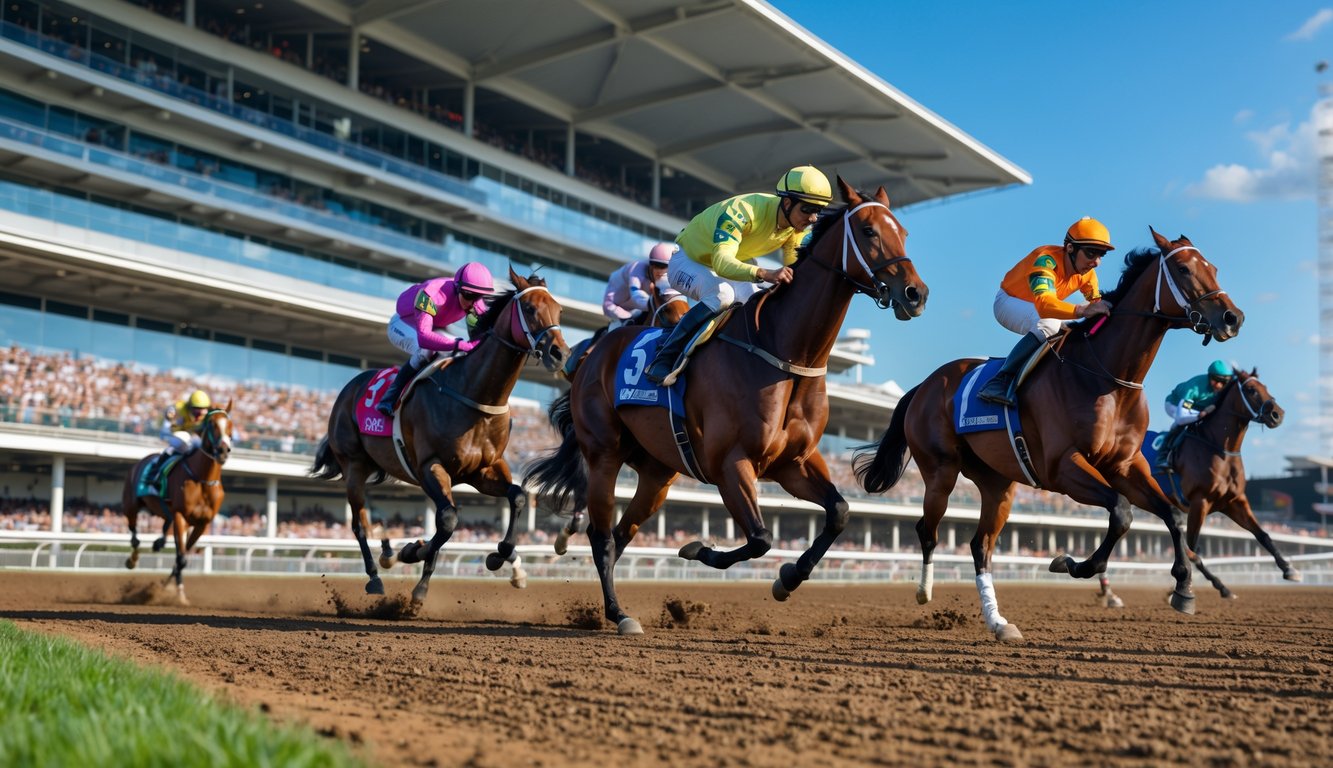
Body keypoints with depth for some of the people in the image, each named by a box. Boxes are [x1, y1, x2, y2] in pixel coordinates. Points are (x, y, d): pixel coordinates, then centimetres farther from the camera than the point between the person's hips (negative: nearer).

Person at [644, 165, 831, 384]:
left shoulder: (797, 224, -16)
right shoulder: (742, 210, -39)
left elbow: (795, 267, -8)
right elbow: (721, 262, -51)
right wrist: (764, 274, -68)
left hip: (735, 265, 8)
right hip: (689, 261, -7)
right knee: (721, 294, -35)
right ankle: (664, 359, -29)